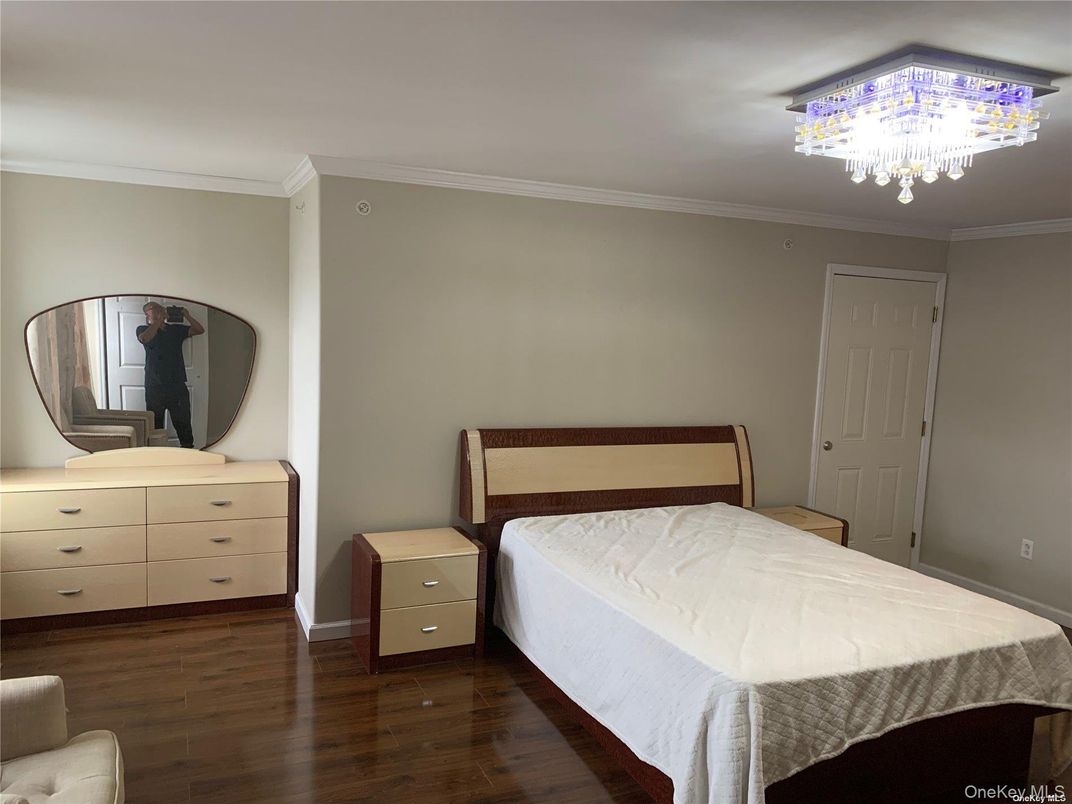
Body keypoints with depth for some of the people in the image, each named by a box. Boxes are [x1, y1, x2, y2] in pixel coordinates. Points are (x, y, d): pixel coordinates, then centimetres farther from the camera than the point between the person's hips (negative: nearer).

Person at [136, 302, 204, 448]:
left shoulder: (176, 329, 14)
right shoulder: (143, 329, 5)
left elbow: (199, 330, 7)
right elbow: (145, 338, -19)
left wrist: (186, 315, -3)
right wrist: (159, 320, -13)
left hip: (177, 386, 2)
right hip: (154, 387, -2)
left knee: (182, 422, 3)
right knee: (155, 424, 3)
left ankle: (188, 449, 8)